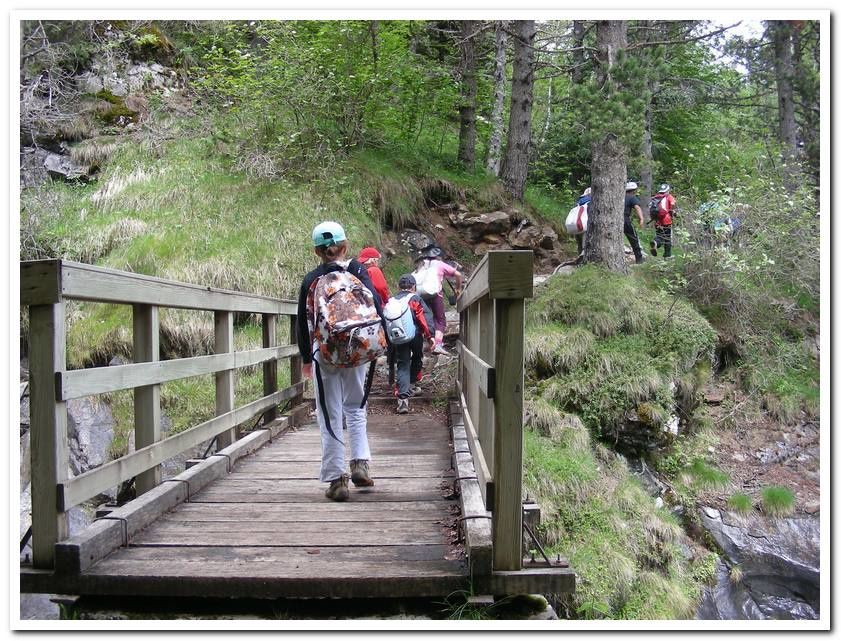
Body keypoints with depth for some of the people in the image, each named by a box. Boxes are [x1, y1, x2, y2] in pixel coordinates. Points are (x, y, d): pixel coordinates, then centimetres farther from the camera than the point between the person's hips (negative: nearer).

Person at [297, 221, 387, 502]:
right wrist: (381, 341, 6)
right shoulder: (357, 271, 2)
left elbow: (303, 323, 8)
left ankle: (336, 478, 5)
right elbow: (376, 305, -5)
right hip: (360, 351, 1)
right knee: (356, 409, 19)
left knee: (330, 417, 5)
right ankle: (360, 463, 8)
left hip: (325, 354, -1)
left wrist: (306, 359, 18)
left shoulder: (311, 280, 4)